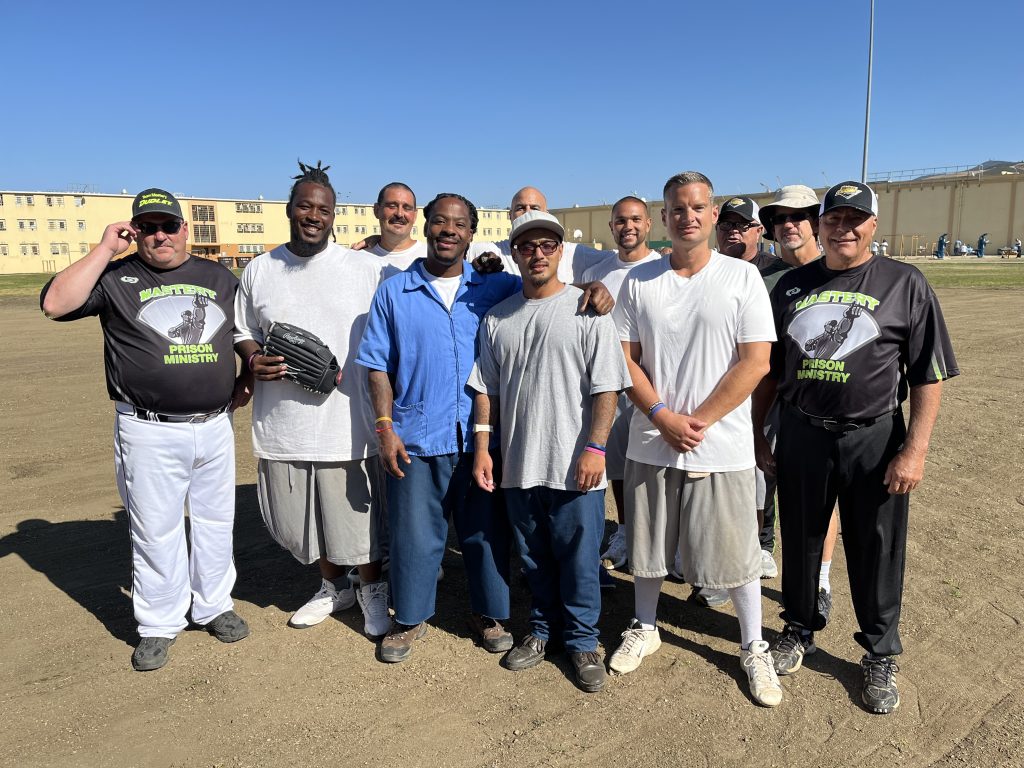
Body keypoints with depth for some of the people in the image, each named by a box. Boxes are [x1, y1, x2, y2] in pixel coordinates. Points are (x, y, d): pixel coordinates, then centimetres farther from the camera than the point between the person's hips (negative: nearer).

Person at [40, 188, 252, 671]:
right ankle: (158, 625, 23)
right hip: (150, 433, -3)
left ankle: (214, 605, 32)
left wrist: (248, 378, 6)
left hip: (215, 426, 3)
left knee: (215, 523, 14)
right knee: (155, 531, 7)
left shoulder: (219, 278, 10)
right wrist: (105, 249, -14)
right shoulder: (116, 277, 0)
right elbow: (55, 304, -16)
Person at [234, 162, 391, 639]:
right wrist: (253, 359, -6)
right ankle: (335, 586, 42)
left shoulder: (367, 269, -3)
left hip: (347, 423, -3)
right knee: (301, 518, 17)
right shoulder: (259, 270, 7)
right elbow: (243, 331, 16)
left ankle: (372, 590, 33)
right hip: (282, 423, 4)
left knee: (357, 516, 6)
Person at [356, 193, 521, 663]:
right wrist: (385, 426, -6)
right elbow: (378, 365, 3)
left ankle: (489, 613, 32)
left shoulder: (496, 288, 6)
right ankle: (410, 618, 29)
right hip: (416, 438, -1)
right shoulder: (394, 292, 4)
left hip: (480, 436, 1)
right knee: (414, 534, 8)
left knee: (485, 531, 12)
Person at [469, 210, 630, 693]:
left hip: (574, 467, -4)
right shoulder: (497, 319, 9)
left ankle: (581, 640, 26)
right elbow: (486, 390, 12)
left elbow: (606, 387, -7)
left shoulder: (587, 310, -4)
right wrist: (482, 448, 6)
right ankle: (543, 629, 36)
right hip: (518, 466, 4)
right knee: (534, 558, 17)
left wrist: (595, 447, -14)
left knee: (578, 559, 6)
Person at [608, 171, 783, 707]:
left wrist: (697, 421, -13)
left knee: (734, 552, 8)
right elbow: (625, 359, 1)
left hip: (722, 446, -2)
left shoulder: (743, 277, -4)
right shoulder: (639, 281, 3)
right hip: (651, 443, 3)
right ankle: (644, 628, 38)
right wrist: (664, 417, -12)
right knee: (646, 545, 16)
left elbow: (755, 362, -9)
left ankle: (753, 647, 30)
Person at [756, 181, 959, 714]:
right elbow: (768, 368, 11)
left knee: (876, 551, 8)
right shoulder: (792, 285, 6)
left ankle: (880, 656, 28)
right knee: (800, 541, 15)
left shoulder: (905, 284, -2)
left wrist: (915, 449, -12)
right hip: (800, 435, 3)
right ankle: (799, 631, 36)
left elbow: (929, 374, -4)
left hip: (873, 439, -2)